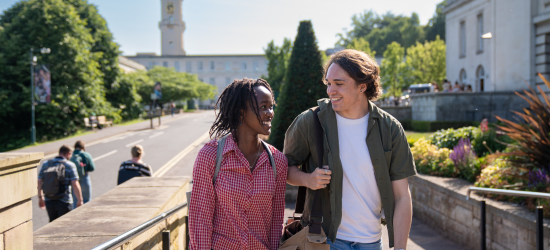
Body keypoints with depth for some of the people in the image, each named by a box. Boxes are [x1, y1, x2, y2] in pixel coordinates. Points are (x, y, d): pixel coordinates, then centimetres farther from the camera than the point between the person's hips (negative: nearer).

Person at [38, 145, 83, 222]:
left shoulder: (46, 164, 5)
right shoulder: (70, 165, -8)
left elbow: (39, 182, 7)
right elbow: (75, 184, -14)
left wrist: (40, 197, 19)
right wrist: (80, 200, -6)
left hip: (49, 201, 4)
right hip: (64, 202, -4)